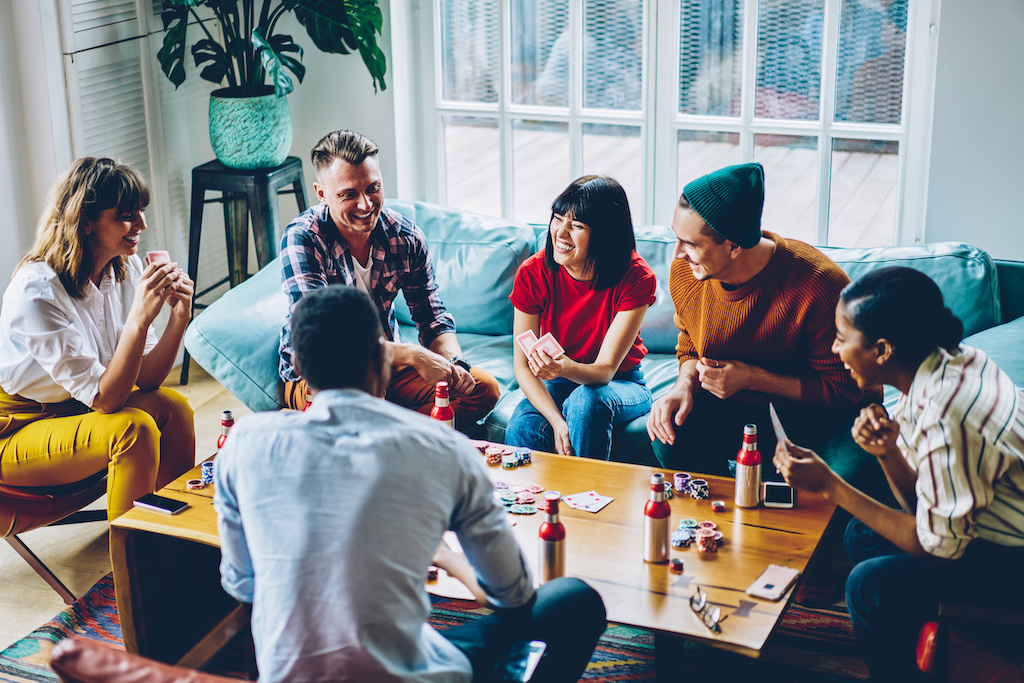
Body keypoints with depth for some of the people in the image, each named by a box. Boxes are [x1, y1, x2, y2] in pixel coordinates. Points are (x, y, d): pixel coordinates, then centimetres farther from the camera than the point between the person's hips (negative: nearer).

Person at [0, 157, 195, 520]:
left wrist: (179, 316, -22)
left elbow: (144, 378, -7)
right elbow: (105, 399, -29)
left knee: (171, 406, -14)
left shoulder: (126, 269, -6)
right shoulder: (36, 292, -28)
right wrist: (140, 316, -38)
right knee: (134, 428, -27)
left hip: (78, 408, 7)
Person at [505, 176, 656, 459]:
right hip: (555, 385, 1)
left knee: (586, 399, -36)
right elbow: (522, 365, -12)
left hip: (620, 386, -1)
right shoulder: (533, 273, -14)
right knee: (522, 429, -31)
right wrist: (557, 422, -28)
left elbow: (605, 369, -23)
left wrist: (565, 368, -46)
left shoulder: (635, 277, -20)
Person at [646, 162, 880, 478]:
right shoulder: (684, 273, -11)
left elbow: (843, 389, -19)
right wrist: (685, 385, -15)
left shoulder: (818, 284, -28)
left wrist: (752, 378, -26)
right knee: (673, 435, -23)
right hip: (741, 408, 5)